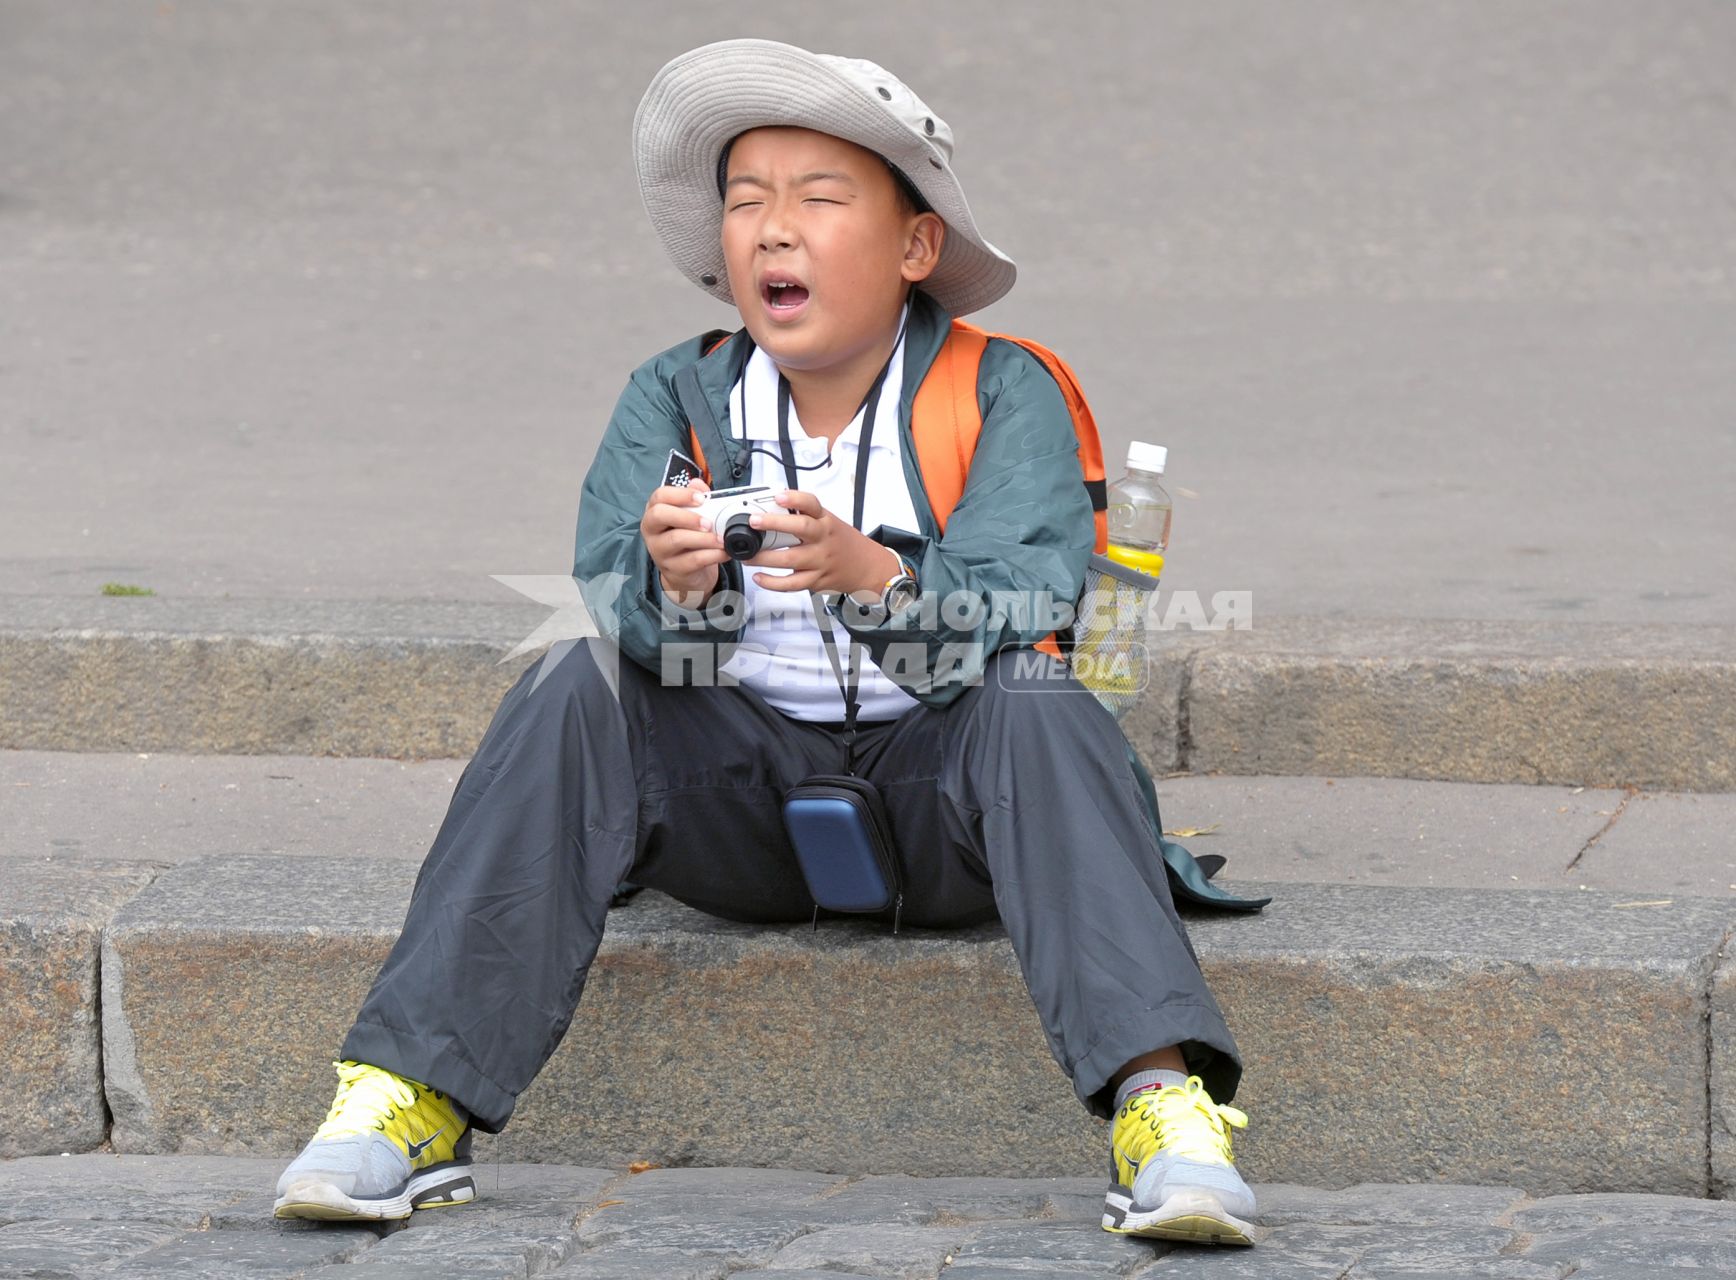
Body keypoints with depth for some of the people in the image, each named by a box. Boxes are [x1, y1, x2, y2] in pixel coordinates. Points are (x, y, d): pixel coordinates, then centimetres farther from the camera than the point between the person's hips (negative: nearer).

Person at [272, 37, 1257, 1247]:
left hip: (940, 783, -2)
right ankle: (415, 1100, -30)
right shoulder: (676, 399, 3)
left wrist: (871, 578, -39)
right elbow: (625, 619, -8)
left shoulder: (1006, 396, -4)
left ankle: (1161, 1102, -46)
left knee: (1040, 706, -31)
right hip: (741, 792, 2)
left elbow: (1014, 620, -19)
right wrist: (672, 584, -33)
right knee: (575, 691, -23)